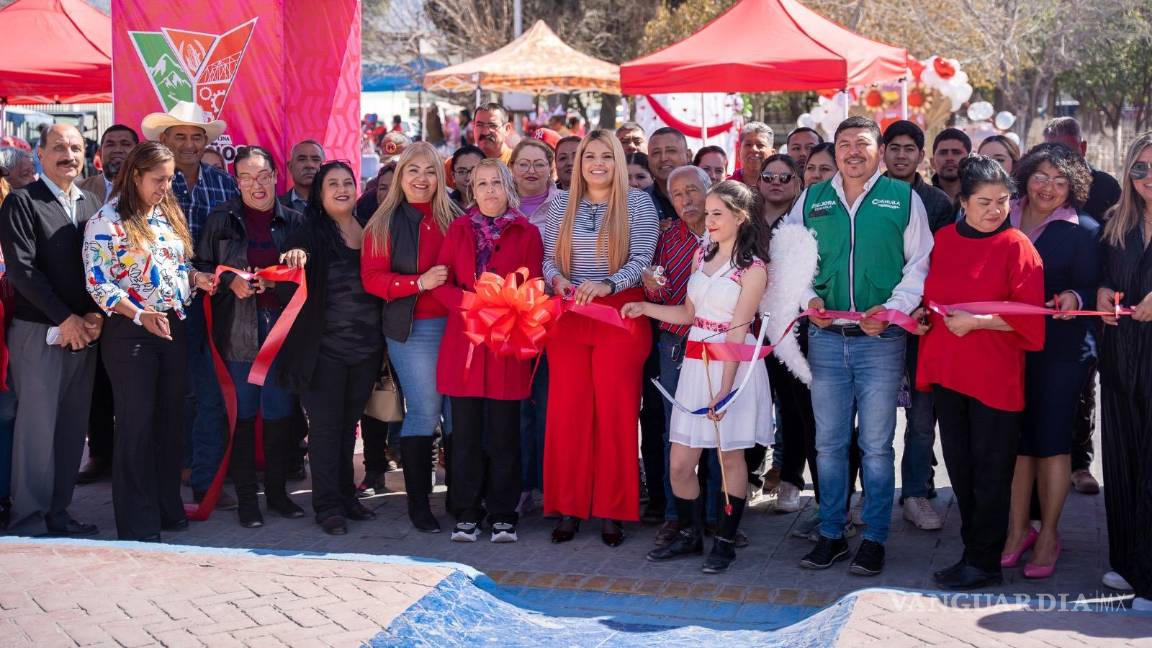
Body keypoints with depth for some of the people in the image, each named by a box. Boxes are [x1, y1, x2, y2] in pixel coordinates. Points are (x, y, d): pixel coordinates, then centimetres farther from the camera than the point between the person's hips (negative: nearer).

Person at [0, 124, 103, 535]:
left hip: (85, 332, 5)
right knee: (38, 425, -3)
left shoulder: (91, 205, 14)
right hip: (38, 332, -5)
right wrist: (65, 319, -13)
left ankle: (58, 511, 16)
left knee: (73, 427, 7)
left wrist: (96, 316, -5)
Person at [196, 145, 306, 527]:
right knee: (242, 413, 3)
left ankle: (277, 490, 20)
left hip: (281, 325, 1)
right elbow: (201, 267, 6)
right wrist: (230, 282, -11)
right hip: (238, 329, -1)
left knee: (280, 411, 6)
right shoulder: (221, 220, 4)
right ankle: (246, 496, 12)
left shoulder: (293, 221, 7)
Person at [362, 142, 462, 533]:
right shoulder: (385, 223, 4)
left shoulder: (452, 218, 13)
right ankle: (418, 504, 6)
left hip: (455, 322, 3)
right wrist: (419, 282, -15)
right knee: (424, 413, -4)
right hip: (413, 329, -3)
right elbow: (372, 278, -3)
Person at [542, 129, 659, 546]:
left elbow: (641, 259, -7)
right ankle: (568, 508, 10)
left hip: (620, 317, -3)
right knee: (566, 411, 2)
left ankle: (612, 511, 8)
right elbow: (548, 256, 10)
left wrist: (607, 284, -24)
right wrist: (557, 279, -12)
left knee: (616, 413, -1)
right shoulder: (561, 204, 11)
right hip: (568, 318, 3)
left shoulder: (637, 203, 1)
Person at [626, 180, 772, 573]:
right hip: (696, 361, 6)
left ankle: (726, 542, 14)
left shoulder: (752, 268, -9)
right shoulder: (703, 256, 13)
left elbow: (737, 332, -14)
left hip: (732, 365, -6)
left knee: (730, 455, 3)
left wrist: (724, 389, -18)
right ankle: (690, 535, 21)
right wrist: (644, 309, 5)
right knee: (680, 461, 4)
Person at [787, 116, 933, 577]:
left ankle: (874, 539, 12)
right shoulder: (811, 200, 10)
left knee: (876, 446, 2)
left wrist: (893, 307, -11)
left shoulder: (903, 198, 3)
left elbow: (921, 263, 2)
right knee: (828, 443, 8)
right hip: (826, 337, 3)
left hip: (880, 340, -2)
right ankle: (831, 535, 18)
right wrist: (808, 298, -4)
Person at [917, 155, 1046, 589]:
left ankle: (983, 562, 8)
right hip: (947, 370, 5)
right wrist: (923, 315, 1)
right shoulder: (943, 240, 8)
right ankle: (975, 548, 23)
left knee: (990, 471, 0)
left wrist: (976, 321, -15)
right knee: (959, 467, 11)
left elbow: (1028, 315, -9)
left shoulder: (1016, 246, -6)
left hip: (995, 376, -5)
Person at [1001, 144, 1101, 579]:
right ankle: (1018, 531, 19)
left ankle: (1048, 536, 15)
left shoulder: (1084, 231, -3)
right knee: (1015, 439, 7)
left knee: (1051, 440, 2)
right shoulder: (1002, 221, 7)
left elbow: (1093, 289, -3)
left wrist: (1074, 298, -24)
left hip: (1061, 350, -3)